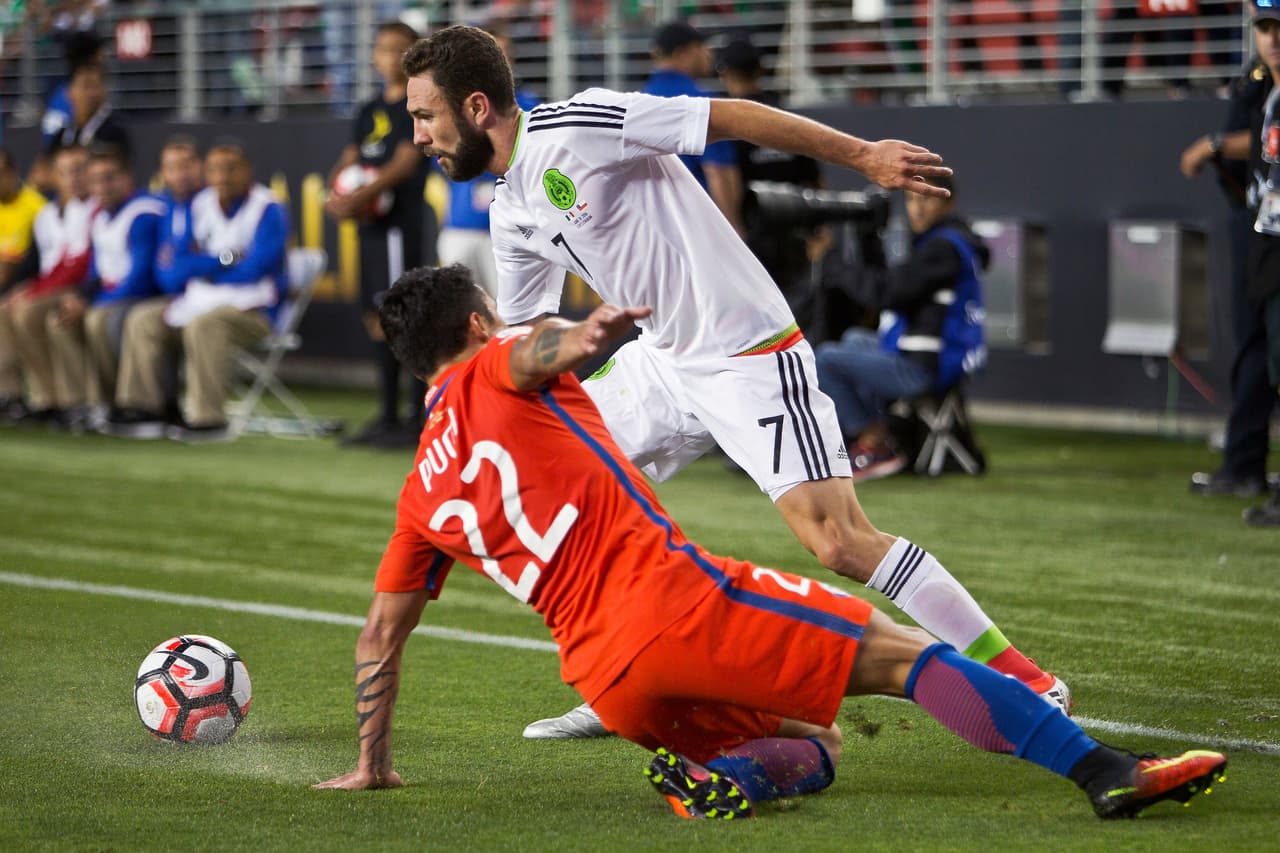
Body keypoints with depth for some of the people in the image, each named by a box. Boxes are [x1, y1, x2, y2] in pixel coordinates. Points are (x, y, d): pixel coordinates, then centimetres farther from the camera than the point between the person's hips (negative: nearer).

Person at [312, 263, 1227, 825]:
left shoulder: (424, 490, 23)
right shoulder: (497, 370, 12)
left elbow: (380, 632, 26)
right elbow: (535, 345, -12)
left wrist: (373, 764, 34)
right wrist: (580, 336, -30)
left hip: (605, 680, 6)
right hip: (667, 595, -6)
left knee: (813, 750, 20)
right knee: (901, 652, -6)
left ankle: (711, 770, -14)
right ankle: (1105, 771, -20)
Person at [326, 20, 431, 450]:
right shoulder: (369, 111, 19)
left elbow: (404, 163, -14)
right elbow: (348, 160, 16)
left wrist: (361, 196, -23)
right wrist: (337, 193, -5)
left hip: (400, 222, -8)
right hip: (372, 226, 8)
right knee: (377, 319, 10)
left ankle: (417, 420, -10)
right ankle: (387, 418, 16)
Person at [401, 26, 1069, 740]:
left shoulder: (575, 126, -17)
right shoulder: (511, 216, 9)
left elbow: (732, 117, -18)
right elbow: (522, 335, 21)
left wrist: (864, 155, -21)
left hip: (751, 354, -9)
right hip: (664, 359, 9)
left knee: (838, 540, -18)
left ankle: (1027, 684, -11)